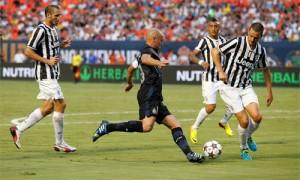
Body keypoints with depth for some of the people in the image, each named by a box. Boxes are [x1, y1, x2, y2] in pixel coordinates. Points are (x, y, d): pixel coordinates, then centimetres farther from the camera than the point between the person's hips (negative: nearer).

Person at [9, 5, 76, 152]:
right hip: (46, 74, -10)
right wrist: (47, 61, -20)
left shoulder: (53, 29, 14)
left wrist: (61, 45, 8)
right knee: (60, 104, -10)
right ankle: (59, 143, -2)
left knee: (48, 108, 10)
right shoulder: (41, 30, -15)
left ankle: (18, 129, 18)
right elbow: (28, 52, -17)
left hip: (52, 74, 10)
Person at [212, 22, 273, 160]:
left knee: (257, 117, -16)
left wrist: (269, 91, 16)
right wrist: (220, 71, -17)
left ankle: (248, 137, 18)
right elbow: (215, 51, -8)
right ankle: (244, 149, 13)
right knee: (244, 120, -14)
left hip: (246, 87, 4)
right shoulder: (237, 42, -16)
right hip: (229, 87, -4)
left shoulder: (261, 51, -1)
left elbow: (265, 69, 16)